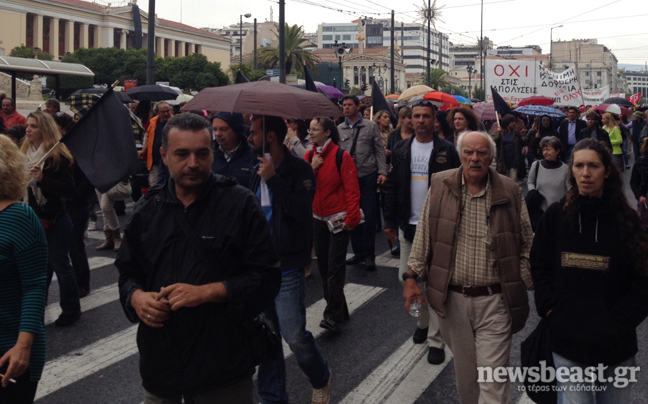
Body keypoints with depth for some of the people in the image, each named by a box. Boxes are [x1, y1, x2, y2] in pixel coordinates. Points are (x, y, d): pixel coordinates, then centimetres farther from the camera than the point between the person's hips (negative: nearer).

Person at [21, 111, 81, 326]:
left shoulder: (58, 156, -14)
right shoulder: (25, 153, 6)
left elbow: (69, 190, -20)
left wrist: (42, 178, -28)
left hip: (54, 220, -6)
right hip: (33, 219, 6)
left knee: (60, 265, 4)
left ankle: (71, 309, 18)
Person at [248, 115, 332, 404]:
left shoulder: (299, 169, -10)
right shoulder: (259, 170, 11)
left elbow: (303, 212, -24)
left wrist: (274, 179, -23)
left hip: (287, 267, -7)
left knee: (294, 336, -5)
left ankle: (321, 378, 25)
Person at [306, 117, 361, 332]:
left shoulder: (341, 156, -11)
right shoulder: (309, 155, 7)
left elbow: (352, 189, -12)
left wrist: (351, 218, -16)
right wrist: (312, 168, -10)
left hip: (338, 218, -6)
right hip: (318, 218, 7)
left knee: (335, 266, -8)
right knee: (324, 265, 11)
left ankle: (333, 314, -3)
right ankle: (339, 311, 23)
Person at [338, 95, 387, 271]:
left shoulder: (370, 126, 2)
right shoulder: (339, 129, 8)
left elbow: (380, 150, 1)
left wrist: (382, 172, -8)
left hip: (368, 176, -3)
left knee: (369, 216, -1)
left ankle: (369, 255, 8)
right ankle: (358, 252, 22)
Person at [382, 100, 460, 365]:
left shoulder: (446, 151, -4)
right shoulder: (401, 150, 7)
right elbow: (392, 187, 9)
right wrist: (390, 222, 6)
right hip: (409, 225, 4)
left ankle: (436, 339, 8)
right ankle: (423, 319, 34)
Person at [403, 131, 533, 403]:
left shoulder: (510, 192, -2)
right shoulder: (440, 186, 0)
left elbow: (526, 243, 4)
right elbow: (423, 236, 4)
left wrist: (527, 284, -2)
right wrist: (412, 277, 1)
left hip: (495, 300, -1)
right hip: (452, 297, 2)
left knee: (493, 378, -2)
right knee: (463, 370, 18)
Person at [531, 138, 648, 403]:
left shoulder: (625, 219, -2)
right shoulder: (556, 216, 0)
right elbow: (539, 266, 7)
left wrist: (620, 320, -9)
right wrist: (550, 309, -5)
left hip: (616, 344, 0)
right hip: (567, 341, 0)